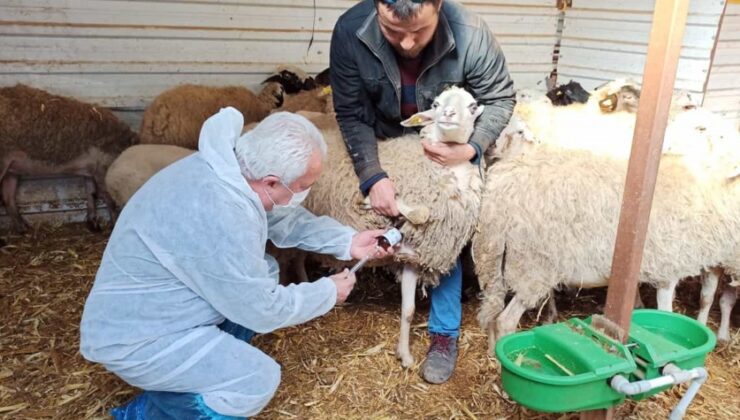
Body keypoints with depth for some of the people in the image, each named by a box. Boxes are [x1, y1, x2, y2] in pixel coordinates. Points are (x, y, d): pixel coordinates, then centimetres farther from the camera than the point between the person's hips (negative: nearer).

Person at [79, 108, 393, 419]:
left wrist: (347, 241, 2)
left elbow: (283, 219, 9)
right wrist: (329, 293, -8)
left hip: (161, 304, 9)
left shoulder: (231, 166, -8)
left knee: (264, 272, 9)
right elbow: (262, 310, -22)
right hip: (134, 338, -9)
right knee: (259, 379, -17)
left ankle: (210, 361, 16)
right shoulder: (218, 216, -35)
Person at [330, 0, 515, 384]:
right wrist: (372, 177, -31)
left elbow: (500, 99, -17)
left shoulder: (470, 35, -34)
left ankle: (445, 333, 12)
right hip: (385, 146, 2)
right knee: (388, 221, 11)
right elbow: (351, 114, -21)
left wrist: (470, 149, -33)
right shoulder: (350, 31, -31)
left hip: (450, 148, -1)